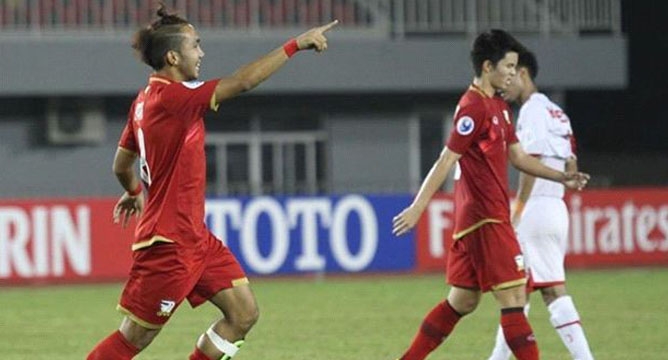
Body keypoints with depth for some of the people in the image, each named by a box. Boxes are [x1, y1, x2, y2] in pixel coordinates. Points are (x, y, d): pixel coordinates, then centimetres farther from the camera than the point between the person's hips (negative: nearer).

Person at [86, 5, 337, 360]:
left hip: (194, 237, 10)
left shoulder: (145, 100, 9)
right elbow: (242, 81, -26)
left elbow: (122, 164, 20)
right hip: (169, 241, -10)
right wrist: (296, 44, -21)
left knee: (243, 313, 6)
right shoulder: (170, 97, -19)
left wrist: (135, 192, 42)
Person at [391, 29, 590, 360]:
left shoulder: (499, 107, 15)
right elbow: (446, 161, -18)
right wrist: (418, 207, -20)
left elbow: (516, 156, 21)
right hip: (484, 218, -10)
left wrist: (560, 177, 12)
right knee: (513, 298, -9)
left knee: (463, 301, 14)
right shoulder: (474, 107, -15)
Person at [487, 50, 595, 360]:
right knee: (517, 289, 13)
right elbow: (571, 168, 18)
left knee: (552, 289, -9)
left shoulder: (532, 111, -10)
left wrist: (517, 211, -18)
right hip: (557, 208, 10)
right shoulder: (557, 113, 17)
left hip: (535, 209, -9)